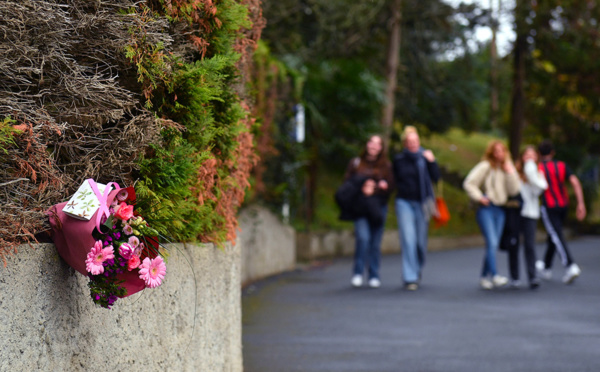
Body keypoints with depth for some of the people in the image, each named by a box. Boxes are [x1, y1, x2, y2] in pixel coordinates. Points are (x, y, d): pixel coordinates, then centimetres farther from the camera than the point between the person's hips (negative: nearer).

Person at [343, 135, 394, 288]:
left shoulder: (386, 166, 9)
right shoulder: (356, 163, 11)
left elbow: (389, 186, 3)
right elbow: (347, 182, 7)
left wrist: (374, 189, -11)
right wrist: (362, 189, -9)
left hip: (378, 207, 1)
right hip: (360, 207, -1)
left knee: (375, 242, 1)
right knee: (363, 237, -19)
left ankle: (374, 276, 12)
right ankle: (358, 273, -7)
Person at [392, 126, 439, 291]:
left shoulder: (425, 157, 2)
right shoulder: (398, 159, 5)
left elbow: (436, 177, -7)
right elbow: (393, 179, 16)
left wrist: (431, 162, -17)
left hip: (422, 203, 1)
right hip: (404, 202, 0)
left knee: (421, 240, 5)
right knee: (408, 240, -10)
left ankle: (418, 270, 31)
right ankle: (410, 278, -11)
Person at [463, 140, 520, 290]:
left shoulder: (508, 168, 13)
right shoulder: (485, 166, -3)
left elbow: (514, 190, 2)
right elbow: (469, 183, -7)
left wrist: (510, 173, -6)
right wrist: (479, 197, -13)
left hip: (500, 210, 6)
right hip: (486, 209, -6)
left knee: (494, 245, 6)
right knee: (492, 242, -16)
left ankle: (484, 277, 15)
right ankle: (494, 275, -21)